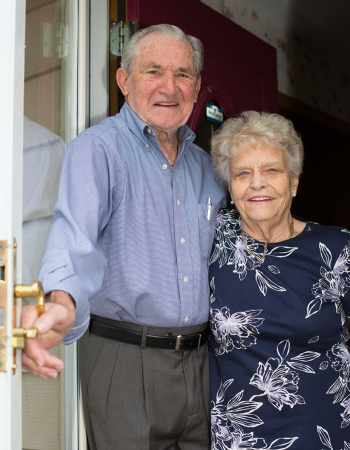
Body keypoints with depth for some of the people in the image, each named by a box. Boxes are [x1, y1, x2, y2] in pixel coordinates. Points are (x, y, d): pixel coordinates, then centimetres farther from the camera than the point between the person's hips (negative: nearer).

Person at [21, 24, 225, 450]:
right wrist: (62, 302, -47)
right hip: (125, 357, -6)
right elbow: (75, 235, -27)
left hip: (200, 361, 6)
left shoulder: (204, 165, 12)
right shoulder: (97, 148, -9)